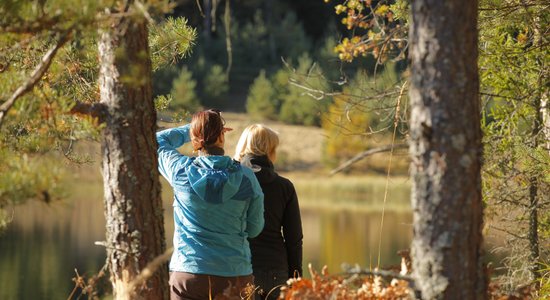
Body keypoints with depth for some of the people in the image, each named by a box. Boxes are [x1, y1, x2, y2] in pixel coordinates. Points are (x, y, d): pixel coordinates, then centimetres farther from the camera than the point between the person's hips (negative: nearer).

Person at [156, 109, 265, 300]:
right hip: (236, 275, 1)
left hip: (188, 274, 0)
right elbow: (254, 229, 6)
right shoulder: (246, 178, -3)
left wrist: (189, 130, 23)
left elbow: (158, 140, 15)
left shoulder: (181, 171, -5)